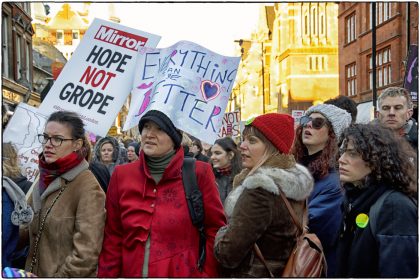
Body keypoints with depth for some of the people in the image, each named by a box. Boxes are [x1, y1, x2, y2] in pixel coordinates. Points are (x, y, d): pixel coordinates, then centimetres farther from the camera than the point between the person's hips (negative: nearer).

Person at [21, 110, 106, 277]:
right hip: (34, 272, 7)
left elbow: (86, 255, -23)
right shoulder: (45, 178, 3)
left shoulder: (88, 188, -20)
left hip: (63, 274, -7)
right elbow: (26, 230, 12)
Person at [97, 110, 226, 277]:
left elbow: (215, 229, -5)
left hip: (184, 273, -2)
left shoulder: (199, 173, -9)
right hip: (131, 272, 3)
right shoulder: (121, 175, -1)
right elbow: (113, 236, 3)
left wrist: (207, 274, -9)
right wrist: (107, 275, -1)